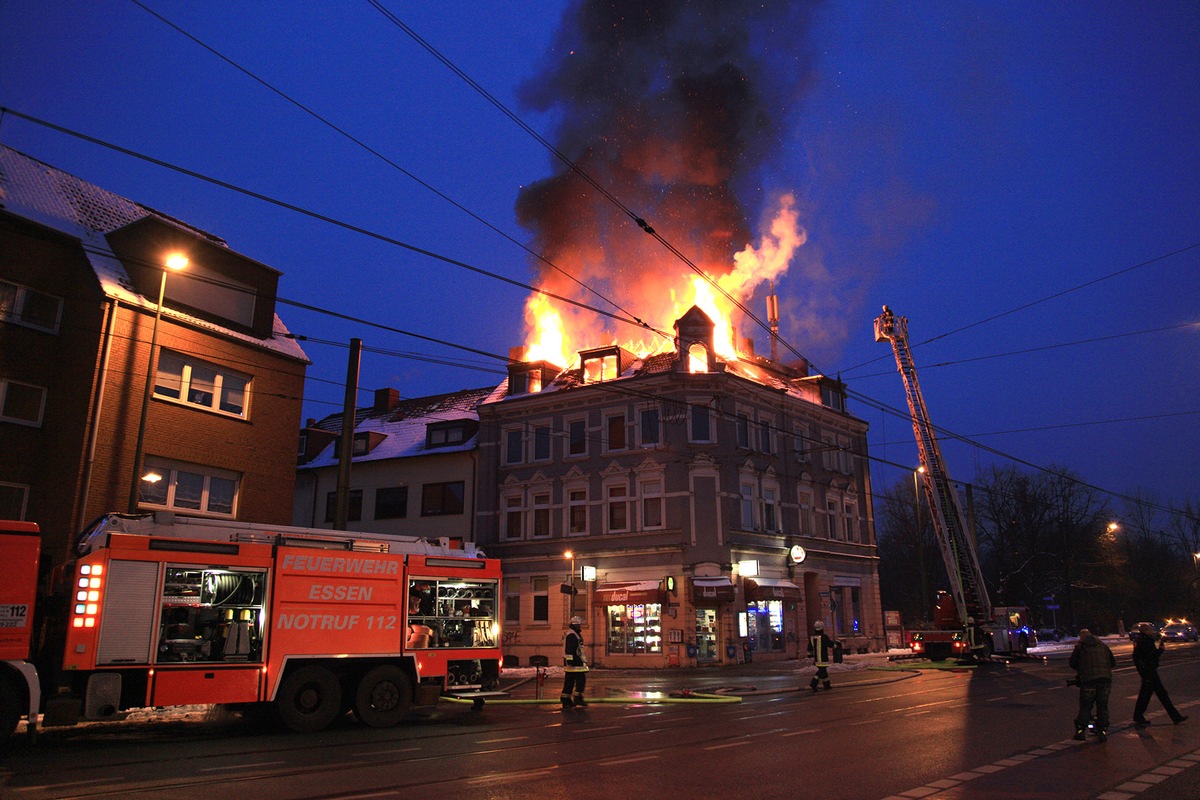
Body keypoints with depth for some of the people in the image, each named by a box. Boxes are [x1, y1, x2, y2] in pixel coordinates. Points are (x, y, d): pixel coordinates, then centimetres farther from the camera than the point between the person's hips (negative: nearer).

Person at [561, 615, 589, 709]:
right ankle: (578, 698, -4)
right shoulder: (572, 635, -14)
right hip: (574, 663, -11)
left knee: (569, 681, 9)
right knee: (581, 679, -6)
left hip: (571, 663, 11)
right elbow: (569, 649, -21)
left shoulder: (574, 635, 21)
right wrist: (569, 661, -26)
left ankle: (566, 700, 11)